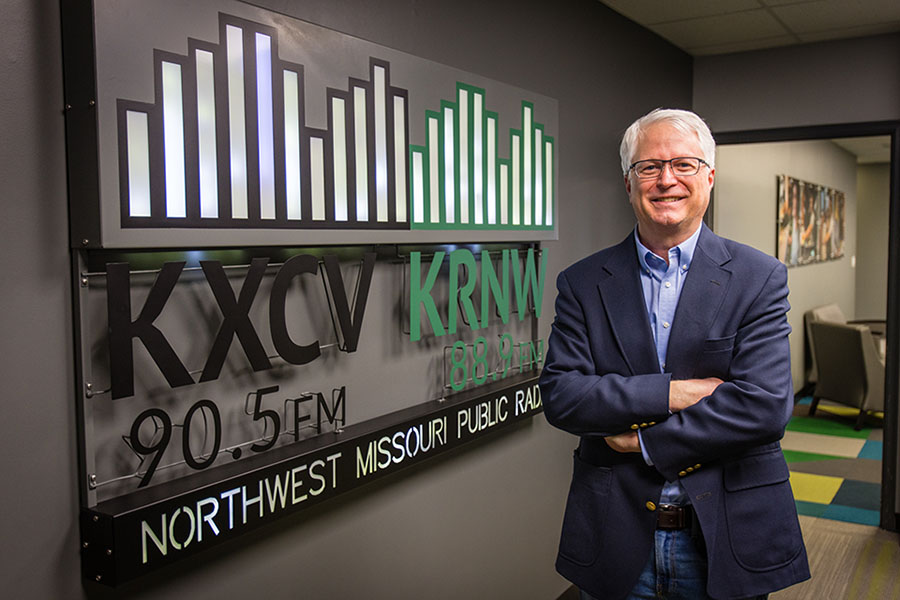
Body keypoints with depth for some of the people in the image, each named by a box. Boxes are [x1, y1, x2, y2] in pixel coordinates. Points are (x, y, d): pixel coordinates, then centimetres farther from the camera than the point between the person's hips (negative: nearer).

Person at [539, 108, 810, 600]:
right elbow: (559, 394, -9)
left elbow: (764, 406, -14)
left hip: (727, 541, 0)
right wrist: (669, 392, -19)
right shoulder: (583, 283, 0)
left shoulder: (760, 278, -4)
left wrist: (644, 442, -12)